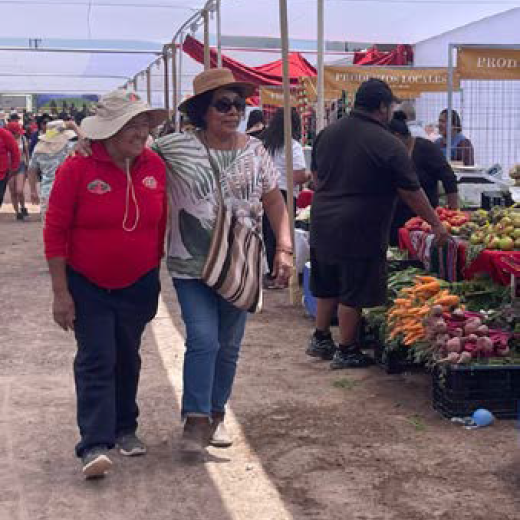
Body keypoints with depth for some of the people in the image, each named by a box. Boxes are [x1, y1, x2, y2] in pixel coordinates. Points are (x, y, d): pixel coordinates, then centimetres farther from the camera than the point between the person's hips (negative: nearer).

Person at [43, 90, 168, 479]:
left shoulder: (155, 166, -5)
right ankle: (95, 444, -5)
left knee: (127, 358, 15)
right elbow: (55, 232, -12)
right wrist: (61, 293, -13)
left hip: (138, 284, 4)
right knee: (96, 360, -7)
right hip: (88, 285, -4)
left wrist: (155, 273, 11)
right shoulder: (78, 168, -16)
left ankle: (125, 429, 32)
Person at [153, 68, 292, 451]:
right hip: (192, 265, -3)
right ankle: (195, 420, -2)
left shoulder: (254, 151, 3)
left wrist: (285, 248, -4)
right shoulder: (177, 147, -7)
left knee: (229, 346, 12)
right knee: (203, 340, -15)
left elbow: (275, 203, 6)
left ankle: (216, 414, 30)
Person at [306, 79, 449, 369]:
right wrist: (436, 225, 2)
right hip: (360, 232, -7)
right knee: (353, 293, 5)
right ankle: (346, 351, 14)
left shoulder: (327, 134, 5)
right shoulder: (388, 145, -14)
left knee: (328, 286, 21)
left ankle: (321, 339, 32)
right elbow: (412, 192, -9)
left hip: (323, 225, 7)